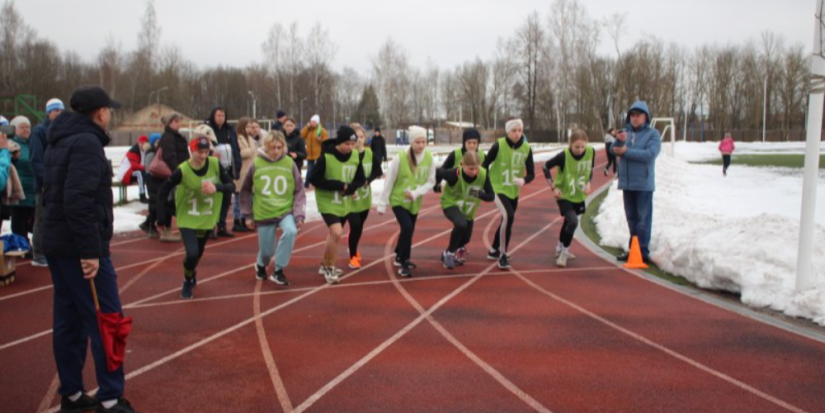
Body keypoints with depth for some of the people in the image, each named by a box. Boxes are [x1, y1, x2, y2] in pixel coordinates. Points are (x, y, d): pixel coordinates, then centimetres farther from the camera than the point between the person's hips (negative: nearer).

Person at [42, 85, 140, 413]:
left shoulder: (60, 142, 15)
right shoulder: (87, 143, -15)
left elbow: (53, 195, 18)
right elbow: (78, 201, -25)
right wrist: (90, 250, -24)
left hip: (56, 243, 10)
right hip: (78, 247, -10)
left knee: (68, 320, 14)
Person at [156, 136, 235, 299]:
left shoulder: (215, 165, -14)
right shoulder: (182, 170, -21)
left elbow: (231, 186, -12)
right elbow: (162, 192, -12)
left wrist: (217, 187, -32)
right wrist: (161, 218, -13)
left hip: (207, 219, 3)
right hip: (187, 220, -3)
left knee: (198, 253, 19)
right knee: (192, 253, -19)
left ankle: (191, 273, 54)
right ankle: (188, 281, 12)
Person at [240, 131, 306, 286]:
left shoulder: (290, 163, -7)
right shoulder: (256, 164, -6)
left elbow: (299, 191, -2)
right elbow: (245, 190, 5)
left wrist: (299, 213, -10)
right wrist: (248, 215, 6)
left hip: (286, 211, 0)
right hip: (263, 214, 0)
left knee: (291, 231, -30)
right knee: (266, 251, 7)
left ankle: (278, 270, -12)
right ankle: (261, 265, 47)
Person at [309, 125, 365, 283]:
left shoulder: (356, 156, -5)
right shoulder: (326, 157, -20)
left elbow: (361, 179, 3)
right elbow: (314, 179, -18)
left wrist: (350, 188, -18)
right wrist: (338, 185, -24)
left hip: (344, 203, 6)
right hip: (328, 202, -6)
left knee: (335, 234, 18)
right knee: (337, 233, -19)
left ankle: (325, 265, 38)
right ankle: (329, 268, 2)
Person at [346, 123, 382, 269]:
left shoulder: (369, 153, -2)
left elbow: (377, 171, 7)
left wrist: (368, 180, -11)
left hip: (365, 197, 5)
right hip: (350, 198, -5)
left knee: (359, 226, 17)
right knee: (355, 226, -12)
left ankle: (354, 250, 44)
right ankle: (353, 256, 10)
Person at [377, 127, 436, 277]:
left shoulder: (429, 158, -12)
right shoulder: (400, 158, -21)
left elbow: (431, 182, -6)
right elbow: (389, 181, -14)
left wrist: (416, 193, -23)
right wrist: (382, 204, -11)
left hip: (415, 203, 4)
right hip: (398, 200, -4)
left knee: (408, 231, 16)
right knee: (407, 228, -20)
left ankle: (400, 257, 40)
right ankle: (403, 263, -5)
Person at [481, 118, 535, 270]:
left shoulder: (526, 149, -6)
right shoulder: (498, 145, -16)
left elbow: (531, 173, -5)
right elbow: (485, 164, -7)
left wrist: (523, 180, -26)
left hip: (514, 191, 5)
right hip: (497, 188, -5)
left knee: (507, 220, 15)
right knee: (508, 216, -24)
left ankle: (494, 251, 37)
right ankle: (502, 254, -10)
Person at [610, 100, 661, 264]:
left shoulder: (653, 134, -4)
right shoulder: (625, 132, 11)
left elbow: (650, 154, -19)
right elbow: (614, 150, 1)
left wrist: (626, 151, -17)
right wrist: (619, 141, -19)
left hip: (643, 184, -5)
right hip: (627, 183, 5)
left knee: (643, 218, -3)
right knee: (631, 218, 12)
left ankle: (643, 251, 0)